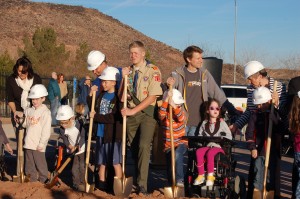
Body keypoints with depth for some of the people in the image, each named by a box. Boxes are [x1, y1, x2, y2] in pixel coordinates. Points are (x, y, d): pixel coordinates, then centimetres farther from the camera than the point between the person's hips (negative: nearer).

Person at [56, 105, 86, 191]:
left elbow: (83, 137, -22)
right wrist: (70, 146, -21)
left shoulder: (79, 125, -24)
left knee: (82, 167, 1)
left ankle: (83, 183, 15)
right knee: (74, 168, 4)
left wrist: (77, 146, -32)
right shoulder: (62, 129, -13)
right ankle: (76, 184, 17)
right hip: (72, 151, 2)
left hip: (82, 149, -2)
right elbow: (65, 139, -5)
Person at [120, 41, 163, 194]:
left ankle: (142, 184, -14)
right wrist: (124, 78, -6)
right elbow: (121, 95, 9)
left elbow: (152, 96, -13)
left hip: (147, 113, -5)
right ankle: (133, 179, 21)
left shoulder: (153, 71, -7)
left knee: (144, 145, -18)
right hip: (130, 113, 5)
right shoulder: (128, 71, 10)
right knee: (133, 147, 8)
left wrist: (133, 110, -14)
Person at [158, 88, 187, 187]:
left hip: (181, 143, -1)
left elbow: (181, 118, -27)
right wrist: (166, 99, -36)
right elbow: (161, 114, -32)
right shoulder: (165, 114, -8)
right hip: (168, 145, 1)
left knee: (177, 155, -33)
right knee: (170, 170, 7)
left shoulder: (179, 110, -5)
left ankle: (180, 180, -27)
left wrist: (174, 106, -41)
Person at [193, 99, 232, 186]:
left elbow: (229, 137, 1)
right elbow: (200, 136, 17)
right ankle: (201, 175, -25)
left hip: (219, 147, -3)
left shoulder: (222, 123, 5)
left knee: (210, 152, -36)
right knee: (198, 151, -30)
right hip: (207, 146, 3)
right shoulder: (204, 123, 14)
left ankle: (210, 176, -27)